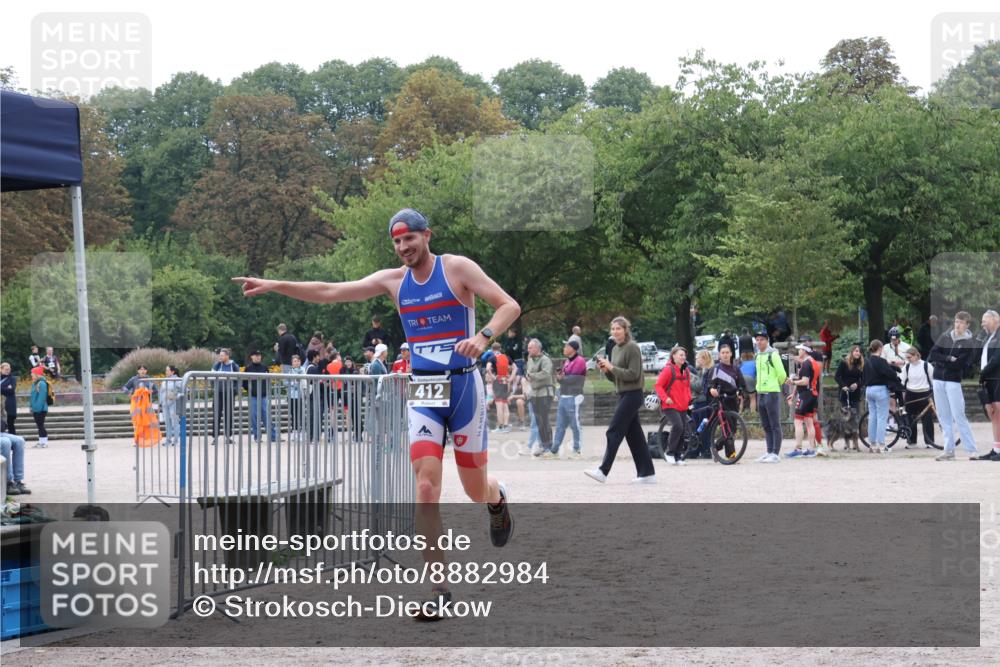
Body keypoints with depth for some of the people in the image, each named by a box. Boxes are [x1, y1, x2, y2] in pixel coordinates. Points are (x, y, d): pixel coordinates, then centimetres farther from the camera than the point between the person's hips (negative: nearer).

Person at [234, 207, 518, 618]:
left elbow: (509, 306, -9)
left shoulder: (458, 268, -5)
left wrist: (484, 336, -28)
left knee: (476, 490, 6)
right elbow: (330, 293, 4)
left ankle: (497, 499, 46)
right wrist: (273, 286, -4)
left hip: (463, 385, -3)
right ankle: (439, 588, -9)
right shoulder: (393, 280, 6)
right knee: (426, 487, -12)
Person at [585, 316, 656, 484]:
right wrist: (605, 370, 1)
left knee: (614, 432, -11)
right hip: (623, 395, 9)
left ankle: (603, 471, -12)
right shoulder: (615, 349, 15)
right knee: (634, 434, 9)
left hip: (632, 395, -9)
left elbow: (633, 374, -18)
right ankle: (647, 473, 11)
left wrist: (611, 367, -18)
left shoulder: (632, 348, -11)